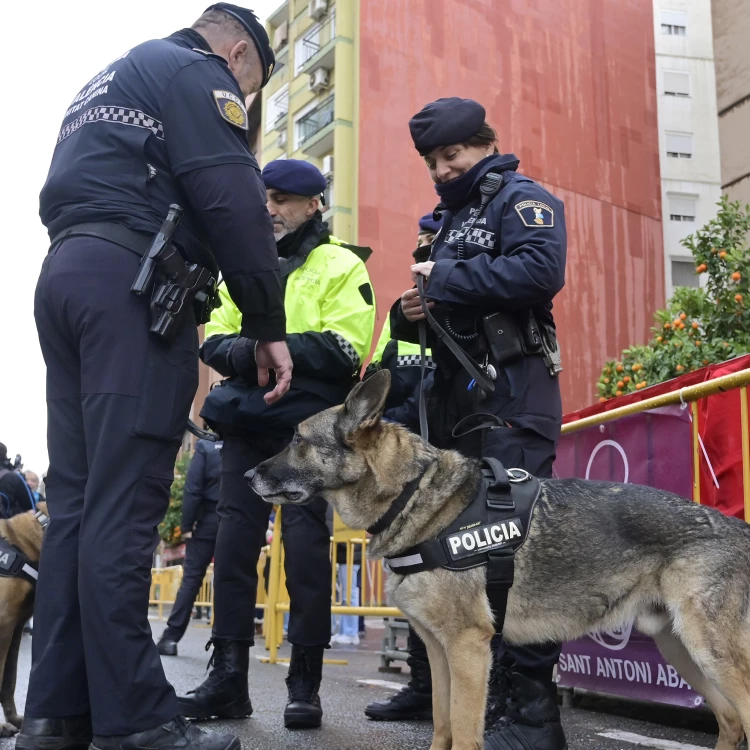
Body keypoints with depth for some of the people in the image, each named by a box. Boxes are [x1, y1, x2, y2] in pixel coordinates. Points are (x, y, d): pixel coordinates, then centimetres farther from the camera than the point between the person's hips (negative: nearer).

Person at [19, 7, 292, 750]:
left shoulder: (104, 83, 32)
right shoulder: (196, 72, 5)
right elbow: (232, 201, -9)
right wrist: (269, 326, -8)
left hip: (62, 272, 9)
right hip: (132, 280, -8)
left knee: (76, 499, 4)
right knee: (123, 501, -12)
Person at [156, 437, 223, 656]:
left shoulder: (206, 446, -3)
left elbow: (192, 489, -8)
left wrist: (186, 524, -5)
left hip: (208, 521, -1)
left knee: (191, 578, 4)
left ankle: (171, 637, 1)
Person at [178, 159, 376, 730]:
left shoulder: (340, 266, 3)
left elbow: (344, 349, -11)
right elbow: (215, 339, 11)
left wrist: (267, 346, -15)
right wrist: (240, 351, -12)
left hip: (308, 424, -5)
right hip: (247, 420, 5)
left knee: (305, 543, -4)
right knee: (234, 539, 1)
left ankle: (306, 682, 5)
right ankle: (229, 675, 8)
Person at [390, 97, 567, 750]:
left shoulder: (521, 198, 0)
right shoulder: (450, 217, 27)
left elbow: (541, 269, -20)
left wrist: (446, 279, -12)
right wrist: (409, 314, 5)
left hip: (511, 396, -9)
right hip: (455, 397, 9)